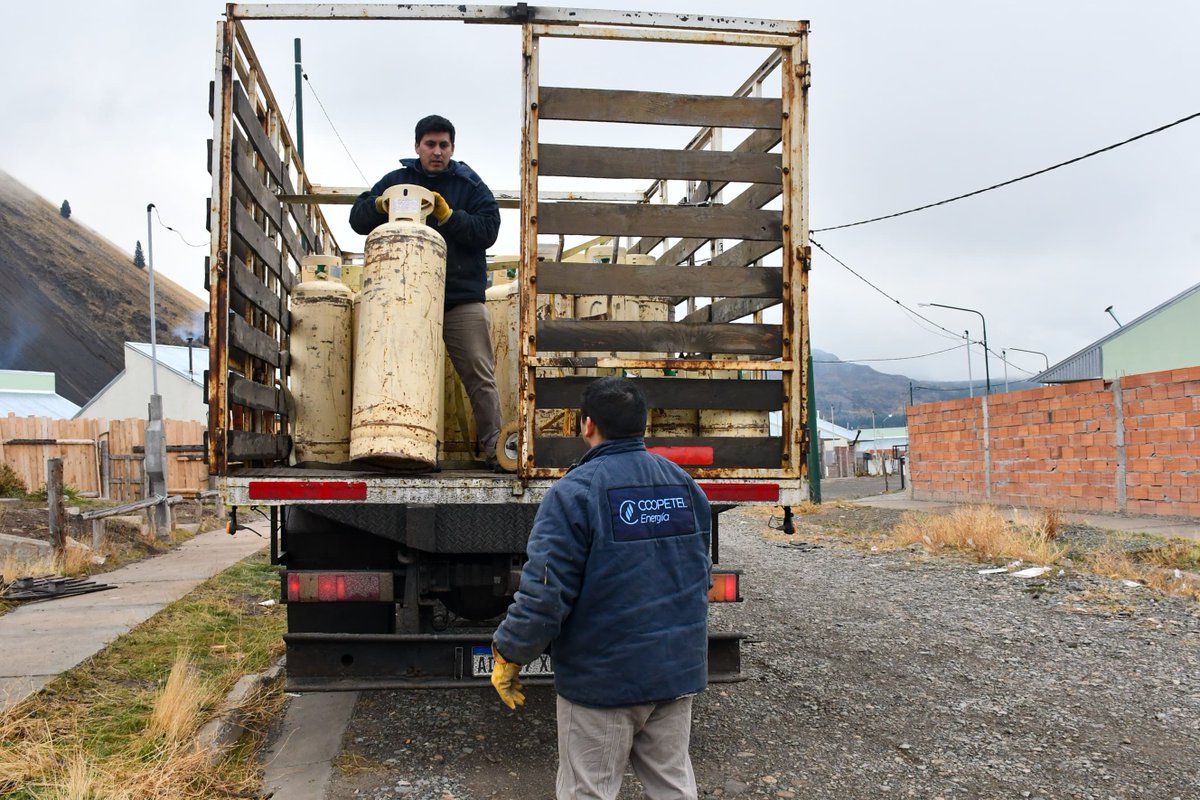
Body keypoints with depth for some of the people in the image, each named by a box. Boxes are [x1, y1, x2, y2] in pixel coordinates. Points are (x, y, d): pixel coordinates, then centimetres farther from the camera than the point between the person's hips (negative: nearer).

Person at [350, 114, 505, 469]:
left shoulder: (471, 186, 8)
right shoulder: (396, 181, 12)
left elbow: (487, 230, -4)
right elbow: (358, 219, 10)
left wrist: (448, 216, -16)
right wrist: (380, 206, -11)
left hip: (463, 300, -1)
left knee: (480, 376, -3)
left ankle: (494, 446, 2)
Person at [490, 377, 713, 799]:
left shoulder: (575, 491, -16)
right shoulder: (685, 485, 5)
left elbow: (544, 590, -19)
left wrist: (508, 654, -5)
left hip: (603, 676, -6)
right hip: (678, 669, 6)